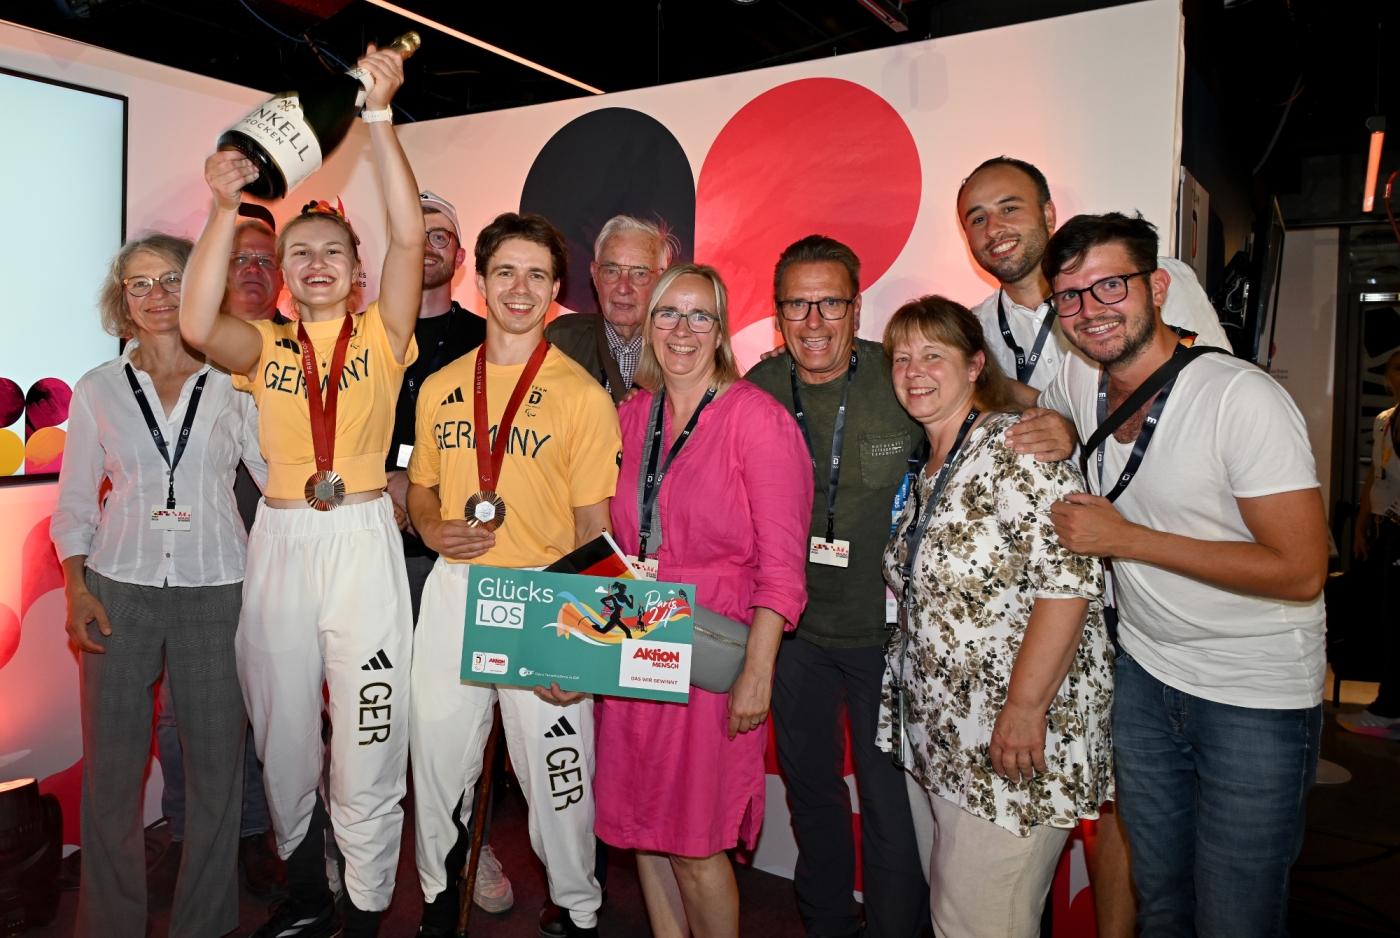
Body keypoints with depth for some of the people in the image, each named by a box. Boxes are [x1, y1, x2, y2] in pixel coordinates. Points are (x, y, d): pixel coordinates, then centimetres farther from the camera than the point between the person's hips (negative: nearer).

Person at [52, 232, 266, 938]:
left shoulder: (231, 384, 4)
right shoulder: (98, 389, 8)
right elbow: (75, 501, 10)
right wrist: (76, 588, 1)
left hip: (215, 592, -1)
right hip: (119, 590, 1)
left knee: (216, 763, 5)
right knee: (111, 765, 5)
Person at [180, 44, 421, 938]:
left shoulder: (381, 337, 3)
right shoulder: (265, 346, 9)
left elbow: (408, 235, -9)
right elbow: (198, 325, -12)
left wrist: (379, 114, -11)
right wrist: (226, 208, -16)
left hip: (364, 541, -3)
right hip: (279, 544, 3)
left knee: (367, 739, 1)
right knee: (283, 732, 15)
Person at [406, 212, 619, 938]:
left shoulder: (583, 395, -5)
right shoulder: (440, 388, 8)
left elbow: (593, 528, -6)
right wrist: (431, 527, -5)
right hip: (452, 591, 4)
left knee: (555, 769, 6)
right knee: (436, 756, 15)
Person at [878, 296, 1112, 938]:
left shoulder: (1014, 448, -16)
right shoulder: (925, 468, 11)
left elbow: (1069, 581, -23)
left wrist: (1025, 707, -24)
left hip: (1012, 746, -8)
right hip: (933, 740, 8)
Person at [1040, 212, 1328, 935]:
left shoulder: (1242, 399, -21)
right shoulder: (1078, 382, -3)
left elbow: (1301, 572, -22)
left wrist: (1125, 538, -23)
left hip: (1257, 699, -5)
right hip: (1143, 673, 5)